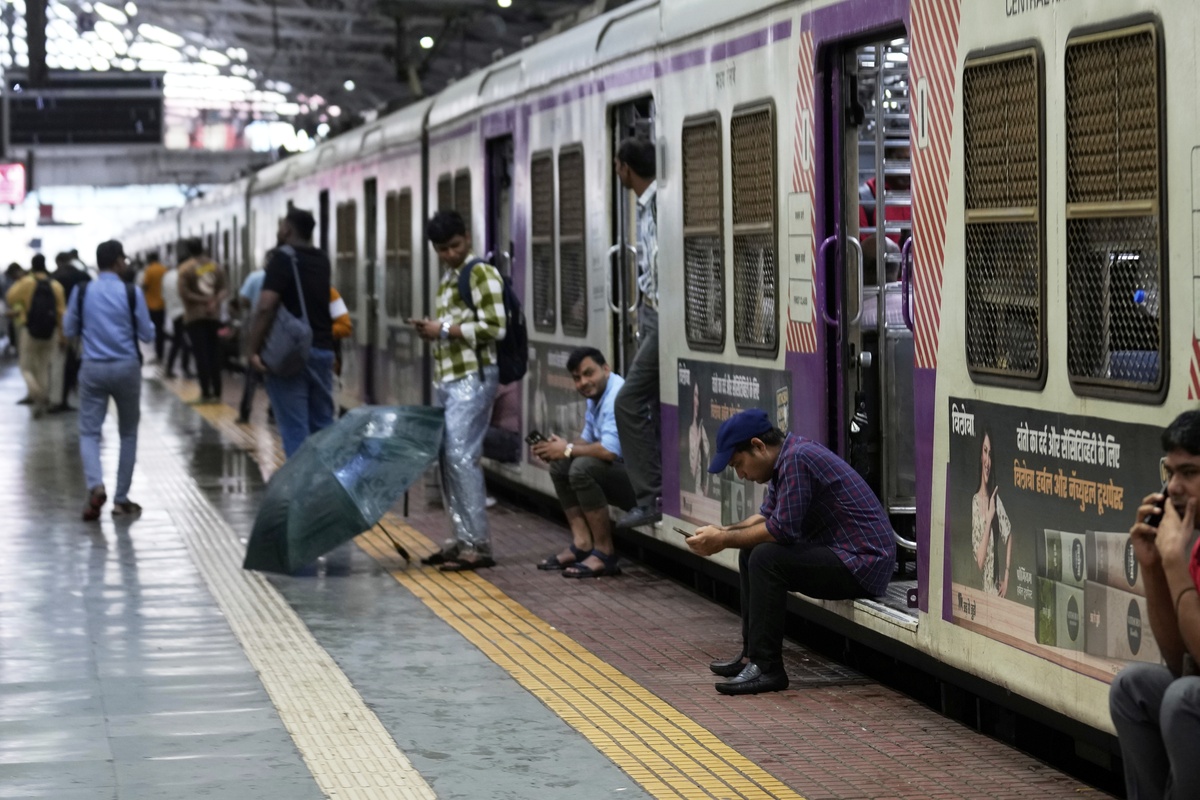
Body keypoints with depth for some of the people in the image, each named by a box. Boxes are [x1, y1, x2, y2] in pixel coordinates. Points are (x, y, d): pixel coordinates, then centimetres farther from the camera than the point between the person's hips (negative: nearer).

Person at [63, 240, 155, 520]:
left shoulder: (81, 292, -2)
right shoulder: (132, 293, -7)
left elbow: (69, 329, 9)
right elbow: (147, 335, -1)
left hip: (93, 368, 1)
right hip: (126, 368, -1)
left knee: (89, 431, 4)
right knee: (128, 433, 14)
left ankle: (96, 485, -22)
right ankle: (121, 499, 13)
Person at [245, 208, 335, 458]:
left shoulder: (283, 258, -9)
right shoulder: (321, 261, 11)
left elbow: (266, 307, -19)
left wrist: (253, 349, -18)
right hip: (323, 350, 7)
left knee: (295, 429, -5)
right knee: (323, 426, 12)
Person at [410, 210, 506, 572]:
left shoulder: (482, 274, -7)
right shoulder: (447, 279, 20)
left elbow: (494, 328, -15)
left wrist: (444, 329, -13)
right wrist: (430, 330, 6)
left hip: (472, 377, -9)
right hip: (447, 377, 9)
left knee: (461, 456, -14)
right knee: (448, 457, 7)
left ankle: (477, 545, -12)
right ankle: (460, 540, 13)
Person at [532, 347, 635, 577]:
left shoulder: (617, 396, -20)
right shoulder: (595, 396, 13)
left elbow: (610, 450, -30)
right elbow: (587, 440, 21)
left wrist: (568, 450, -14)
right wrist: (558, 448, 0)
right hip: (623, 474, 11)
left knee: (582, 468, -29)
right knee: (559, 466, 9)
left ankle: (604, 554, -19)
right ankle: (582, 543, 3)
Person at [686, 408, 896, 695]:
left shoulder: (797, 458, -21)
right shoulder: (786, 455, 10)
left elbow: (782, 529, -22)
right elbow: (767, 516, 19)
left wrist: (724, 540, -11)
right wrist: (721, 532, 4)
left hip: (863, 562, -11)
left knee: (765, 559, -23)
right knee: (751, 552, 14)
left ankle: (766, 668, -18)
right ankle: (752, 653, 16)